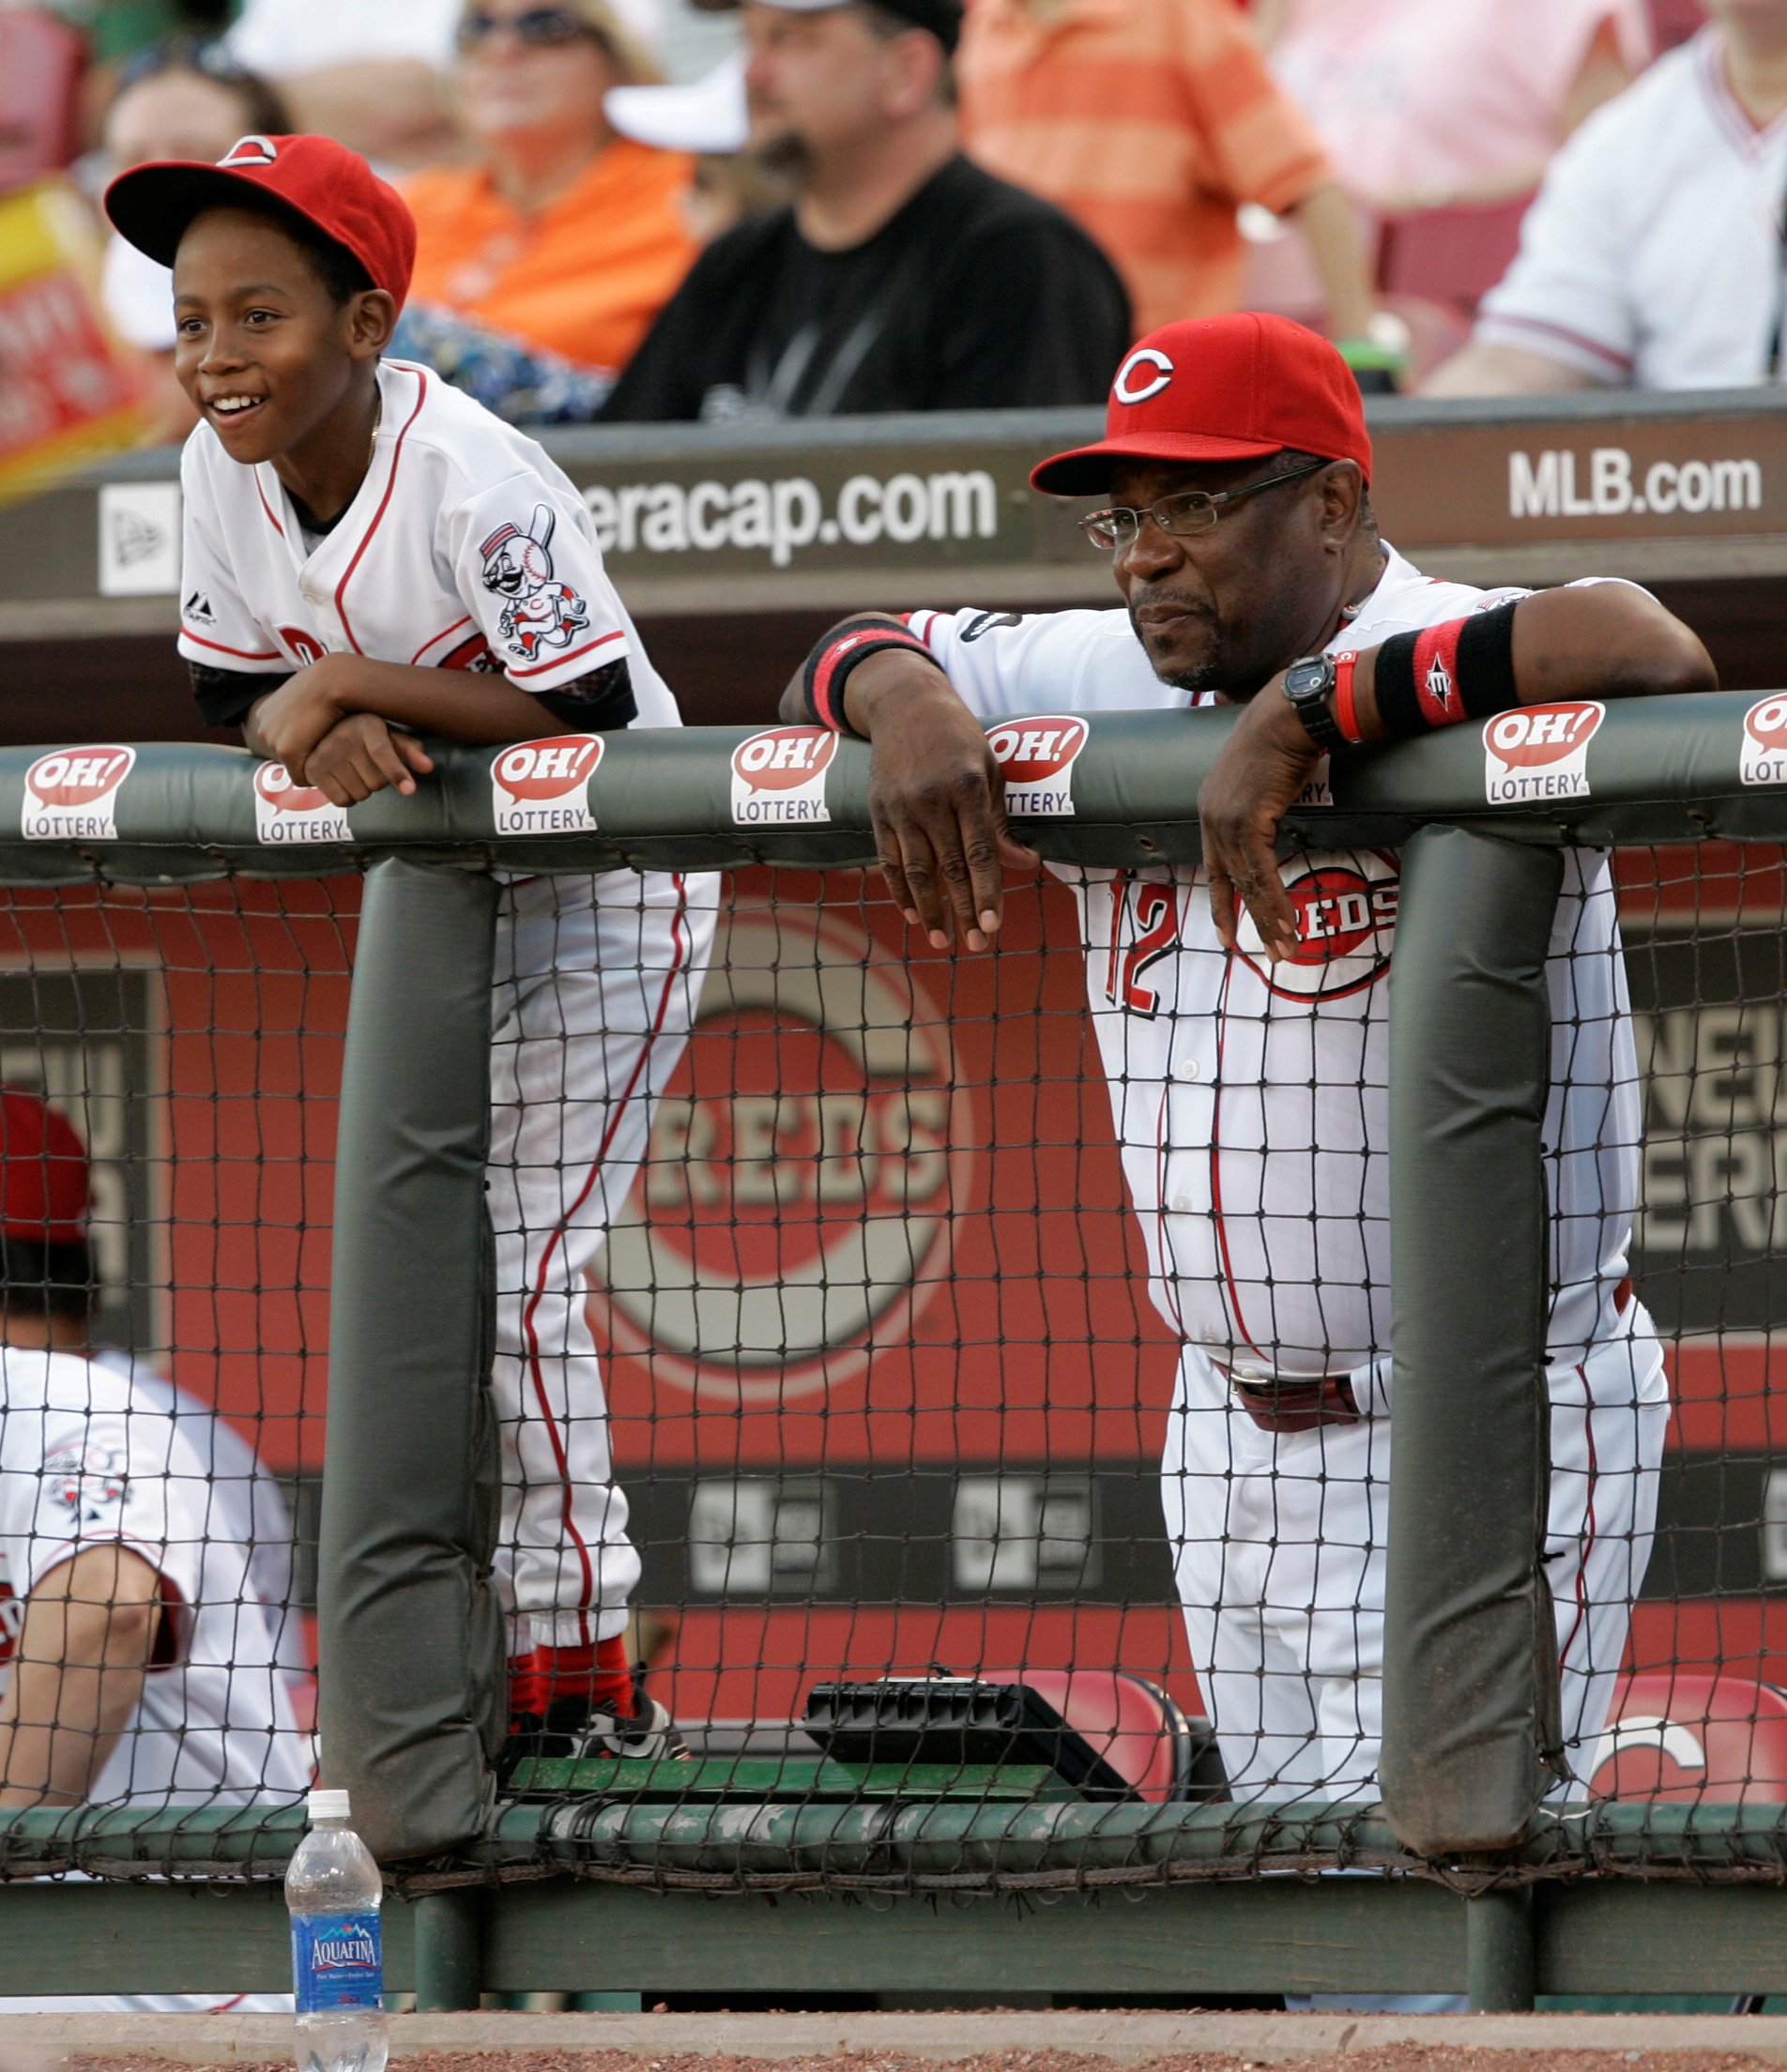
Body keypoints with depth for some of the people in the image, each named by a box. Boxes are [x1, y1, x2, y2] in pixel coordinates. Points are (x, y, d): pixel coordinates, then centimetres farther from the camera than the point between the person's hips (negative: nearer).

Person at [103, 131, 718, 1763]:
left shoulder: (472, 480, -30)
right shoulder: (224, 466, -9)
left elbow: (593, 714, -32)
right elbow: (240, 693, -3)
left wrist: (360, 682, -32)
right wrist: (313, 732, -25)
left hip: (607, 898, -8)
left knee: (518, 1278, -12)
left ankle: (584, 1680, -2)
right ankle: (485, 1668, 21)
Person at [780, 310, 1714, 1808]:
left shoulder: (1452, 658, -15)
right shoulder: (1109, 684, 9)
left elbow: (1657, 657, -36)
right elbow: (840, 668, 17)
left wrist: (1309, 707, -35)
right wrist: (907, 692, -9)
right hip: (1233, 1434, 8)